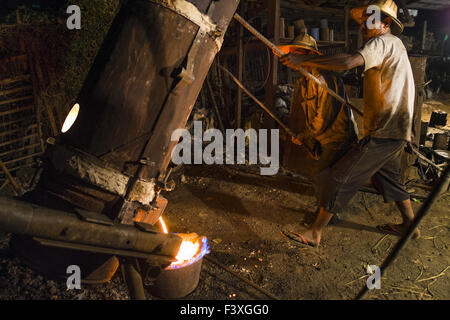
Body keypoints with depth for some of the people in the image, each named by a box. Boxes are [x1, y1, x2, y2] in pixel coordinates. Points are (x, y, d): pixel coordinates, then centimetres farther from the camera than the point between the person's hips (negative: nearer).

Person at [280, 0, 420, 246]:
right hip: (395, 132, 11)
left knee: (341, 176, -10)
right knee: (387, 176, 27)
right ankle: (409, 225, 40)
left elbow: (350, 61, -30)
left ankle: (315, 233, -4)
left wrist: (303, 60, -28)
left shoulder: (384, 42, -12)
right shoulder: (392, 46, 21)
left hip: (384, 132, -11)